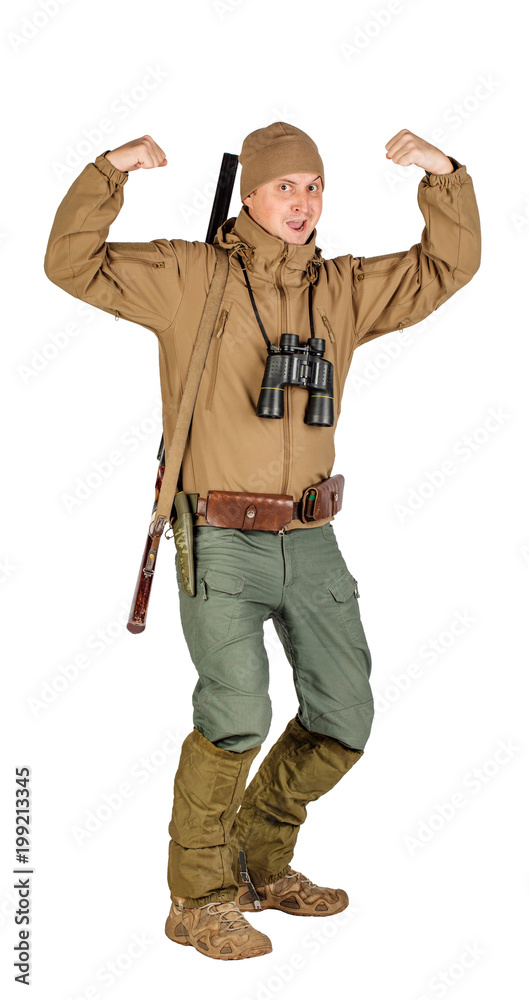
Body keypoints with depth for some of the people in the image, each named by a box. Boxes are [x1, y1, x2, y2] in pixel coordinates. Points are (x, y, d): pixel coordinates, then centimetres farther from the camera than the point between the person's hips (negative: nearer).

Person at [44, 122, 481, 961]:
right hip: (221, 541, -5)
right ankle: (200, 900, 2)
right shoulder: (189, 278, -1)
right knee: (237, 715, -19)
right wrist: (109, 171, -18)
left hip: (310, 541, 6)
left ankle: (261, 862, 29)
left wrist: (446, 175, -2)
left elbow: (448, 267, 13)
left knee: (344, 719, 8)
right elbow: (74, 264, -6)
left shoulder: (342, 291, 11)